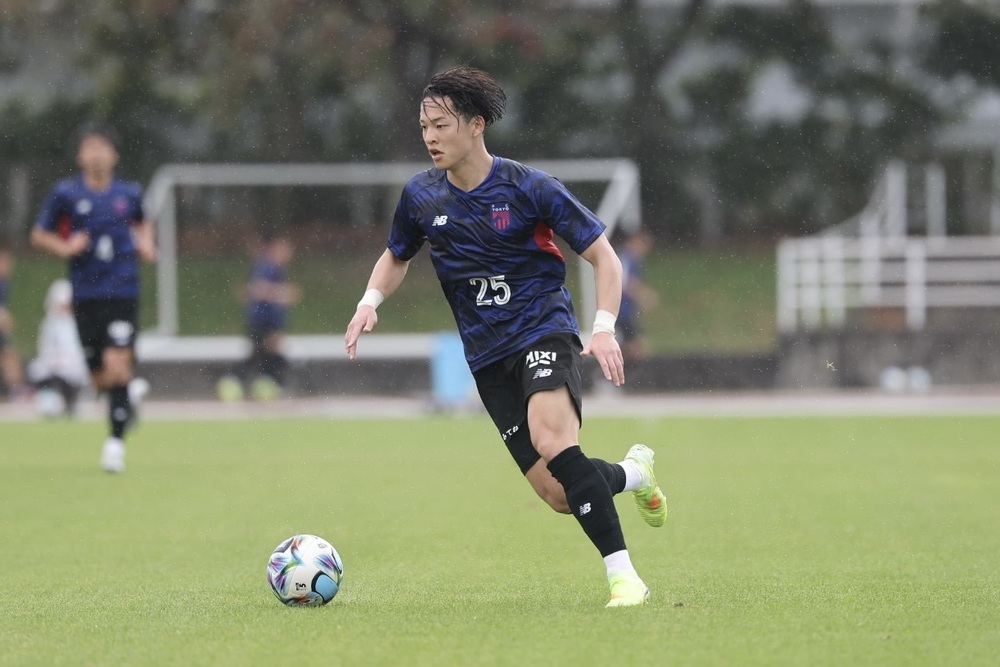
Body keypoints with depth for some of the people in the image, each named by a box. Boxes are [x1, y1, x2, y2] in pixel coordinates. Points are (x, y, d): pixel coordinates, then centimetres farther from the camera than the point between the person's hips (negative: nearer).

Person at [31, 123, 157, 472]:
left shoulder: (130, 193, 4)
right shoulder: (66, 193, 0)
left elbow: (142, 222, 26)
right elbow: (39, 234, 8)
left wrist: (145, 241, 6)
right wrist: (64, 247, -9)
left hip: (122, 293, -1)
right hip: (86, 296, 1)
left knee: (117, 364, -19)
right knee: (100, 378, 6)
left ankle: (116, 440, -13)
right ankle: (127, 401, 40)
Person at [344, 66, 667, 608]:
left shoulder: (529, 189, -10)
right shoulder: (421, 197, 3)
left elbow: (604, 257, -4)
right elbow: (396, 257, 23)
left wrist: (604, 328, -19)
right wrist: (370, 302, 2)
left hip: (544, 330, -4)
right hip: (488, 355, 4)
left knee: (552, 441, -33)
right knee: (558, 495, -4)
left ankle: (622, 574, -29)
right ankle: (634, 472, 30)